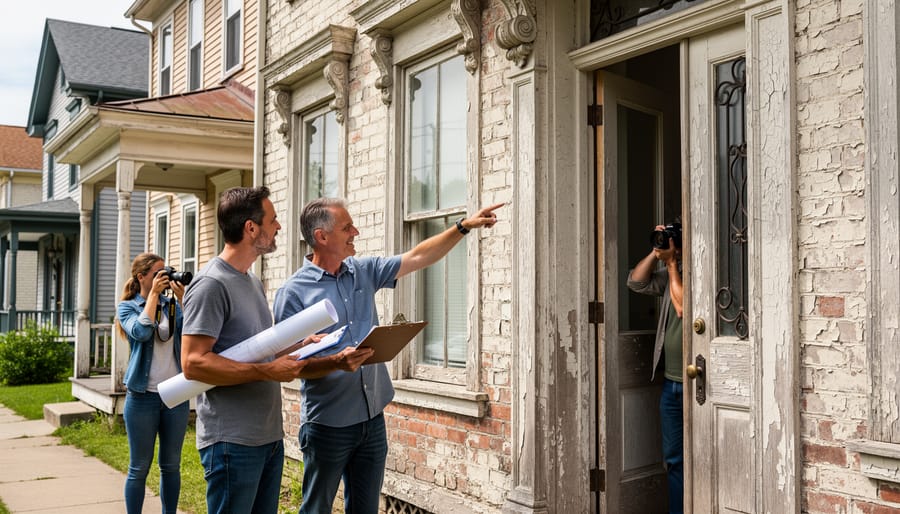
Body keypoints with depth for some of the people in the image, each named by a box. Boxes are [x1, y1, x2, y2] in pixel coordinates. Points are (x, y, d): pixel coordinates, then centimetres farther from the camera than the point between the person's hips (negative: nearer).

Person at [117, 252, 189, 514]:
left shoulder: (172, 304, 8)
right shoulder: (127, 307, 1)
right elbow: (141, 331, -19)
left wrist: (181, 297, -10)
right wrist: (154, 294, -13)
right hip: (143, 396, -3)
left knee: (171, 465, 11)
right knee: (139, 467, 4)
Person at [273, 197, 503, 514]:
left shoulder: (363, 271, 6)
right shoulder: (293, 293, -11)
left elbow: (418, 258, 10)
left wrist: (463, 227, 6)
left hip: (373, 418, 5)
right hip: (328, 424, -5)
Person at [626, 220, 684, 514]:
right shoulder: (673, 271, 12)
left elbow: (684, 307, -22)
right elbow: (637, 283, 15)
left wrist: (671, 263, -13)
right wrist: (656, 253, 1)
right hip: (671, 381, 8)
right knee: (673, 458, 13)